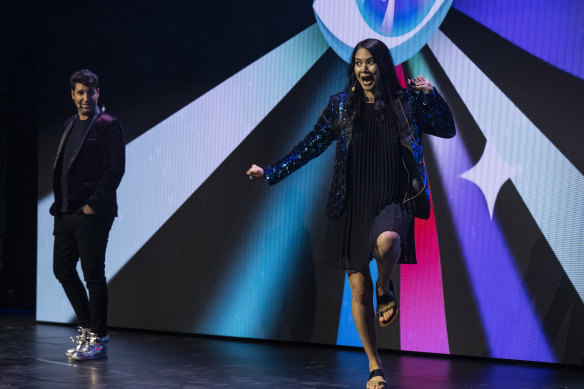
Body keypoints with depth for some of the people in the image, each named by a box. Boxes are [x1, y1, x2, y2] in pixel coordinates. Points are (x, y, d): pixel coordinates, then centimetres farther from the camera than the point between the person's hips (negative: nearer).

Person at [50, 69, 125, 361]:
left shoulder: (107, 126, -6)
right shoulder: (70, 125, 17)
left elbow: (115, 168, -13)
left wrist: (94, 204, -15)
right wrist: (59, 201, 11)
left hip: (92, 213, -8)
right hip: (66, 211, 8)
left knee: (93, 274, -5)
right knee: (63, 270, 11)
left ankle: (98, 339, 4)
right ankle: (87, 327, 25)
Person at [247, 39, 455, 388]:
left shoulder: (405, 102, 2)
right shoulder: (341, 105, 3)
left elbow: (448, 129, 7)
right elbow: (311, 146, 8)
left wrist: (430, 94, -7)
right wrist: (271, 173, 4)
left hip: (393, 201, -2)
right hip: (352, 205, 2)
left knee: (387, 241, -37)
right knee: (359, 289, 3)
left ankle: (385, 287, -1)